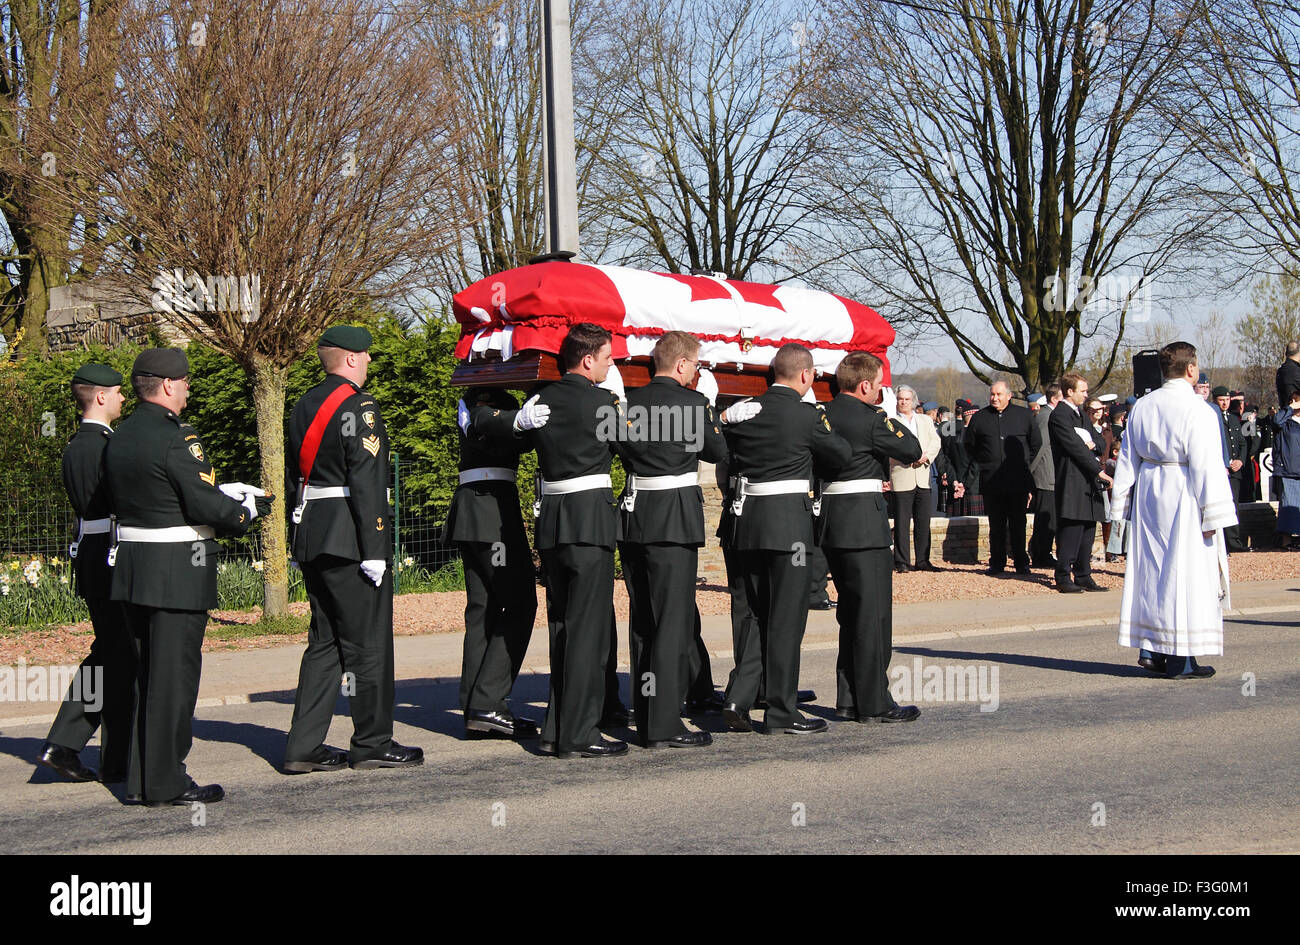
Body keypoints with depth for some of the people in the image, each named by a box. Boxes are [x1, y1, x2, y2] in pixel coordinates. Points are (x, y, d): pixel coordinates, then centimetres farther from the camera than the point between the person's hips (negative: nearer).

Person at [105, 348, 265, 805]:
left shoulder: (118, 439, 11)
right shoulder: (176, 438, -16)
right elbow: (207, 505, -19)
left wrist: (227, 492, 16)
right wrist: (245, 510, 1)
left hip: (131, 568, 9)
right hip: (177, 574, -8)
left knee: (146, 673, 15)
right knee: (175, 673, -1)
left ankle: (140, 779, 21)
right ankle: (166, 782, 5)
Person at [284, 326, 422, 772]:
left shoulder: (303, 407, 14)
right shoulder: (358, 406, -12)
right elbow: (366, 481, -18)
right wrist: (375, 550, -18)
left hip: (312, 543, 9)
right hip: (350, 541, -9)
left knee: (324, 643, 12)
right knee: (368, 643, 1)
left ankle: (304, 747, 10)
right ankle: (372, 743, 10)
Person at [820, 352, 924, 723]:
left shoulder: (824, 415, 10)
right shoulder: (870, 417, -13)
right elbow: (912, 449, -5)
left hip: (831, 519, 8)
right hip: (863, 521, -8)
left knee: (851, 612, 15)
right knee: (873, 612, -2)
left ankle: (848, 699, 19)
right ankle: (874, 703, 2)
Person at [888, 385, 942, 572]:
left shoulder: (926, 420, 19)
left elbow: (936, 442, 10)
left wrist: (926, 456, -9)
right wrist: (909, 455, -19)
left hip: (923, 478, 4)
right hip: (900, 477, -4)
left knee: (923, 521, 5)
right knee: (901, 522, -3)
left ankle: (923, 560, 12)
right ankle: (901, 561, 2)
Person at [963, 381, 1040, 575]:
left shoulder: (1023, 415, 6)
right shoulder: (980, 418, 6)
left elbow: (1036, 443, 15)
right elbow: (970, 446, 18)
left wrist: (1022, 461, 12)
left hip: (1018, 480, -1)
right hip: (991, 481, 1)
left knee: (1018, 523, 2)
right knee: (996, 524, 4)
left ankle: (1021, 563, 7)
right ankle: (997, 563, 10)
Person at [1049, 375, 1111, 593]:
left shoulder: (1080, 413, 20)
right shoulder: (1059, 415, -10)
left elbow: (1099, 440, 20)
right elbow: (1075, 447, -16)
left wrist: (1092, 444, -4)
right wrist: (1099, 471, -16)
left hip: (1088, 483, 9)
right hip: (1071, 482, -9)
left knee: (1087, 531, 9)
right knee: (1070, 531, -8)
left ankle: (1083, 576, 15)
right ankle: (1063, 578, -3)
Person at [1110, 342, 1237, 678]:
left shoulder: (1141, 407, 6)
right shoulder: (1196, 410, -13)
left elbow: (1127, 459, 10)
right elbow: (1206, 465, -16)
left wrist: (1123, 505, 15)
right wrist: (1212, 516, -13)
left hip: (1148, 490, 6)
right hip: (1184, 498, -6)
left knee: (1151, 569, 12)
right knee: (1186, 573, -1)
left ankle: (1150, 649, 14)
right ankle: (1182, 659, 1)